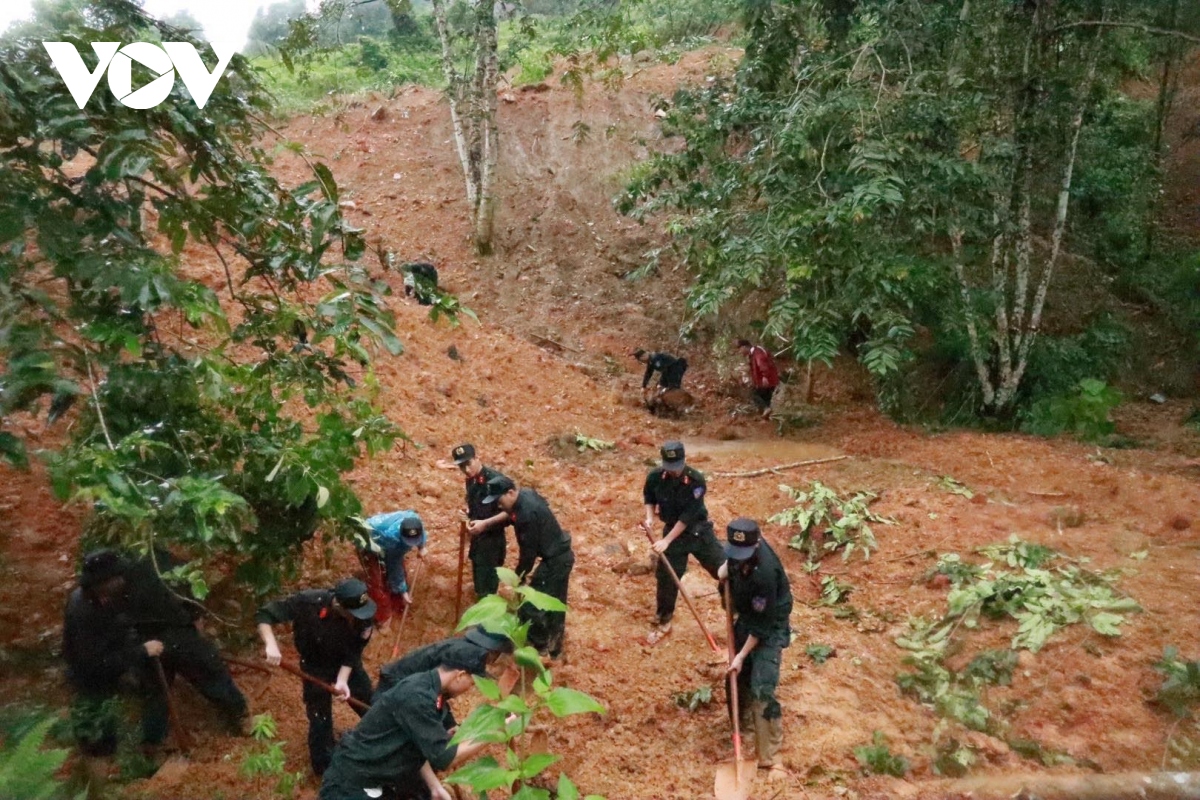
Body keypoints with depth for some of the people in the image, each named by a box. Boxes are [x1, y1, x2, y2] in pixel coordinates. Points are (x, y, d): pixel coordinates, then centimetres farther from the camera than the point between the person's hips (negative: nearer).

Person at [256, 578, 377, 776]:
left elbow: (354, 651, -17)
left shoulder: (363, 615, -29)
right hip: (316, 667, -2)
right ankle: (325, 770, 28)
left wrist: (342, 680, -30)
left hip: (347, 665, 2)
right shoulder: (308, 602, -36)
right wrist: (271, 645, -44)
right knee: (320, 719, 4)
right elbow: (264, 614, -29)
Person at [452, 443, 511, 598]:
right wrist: (469, 521, 2)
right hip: (477, 538, 8)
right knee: (479, 579, 22)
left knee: (486, 587, 0)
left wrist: (485, 523, -28)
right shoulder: (470, 481, 3)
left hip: (492, 539, -8)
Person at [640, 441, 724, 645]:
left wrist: (666, 541, -24)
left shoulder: (696, 480, -25)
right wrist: (650, 518, -13)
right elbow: (649, 497, 7)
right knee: (666, 577, 6)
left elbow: (688, 516, -24)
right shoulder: (655, 477, -15)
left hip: (699, 532, -2)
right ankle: (663, 622, 25)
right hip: (672, 531, 2)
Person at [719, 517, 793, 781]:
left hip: (770, 627, -8)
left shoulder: (764, 573, -37)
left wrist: (742, 655, -19)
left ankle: (770, 757, -4)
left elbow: (762, 625, -26)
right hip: (745, 617, 8)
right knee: (739, 679, 12)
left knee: (761, 690, -14)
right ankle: (747, 737, 29)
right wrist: (726, 570, -6)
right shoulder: (741, 548, -17)